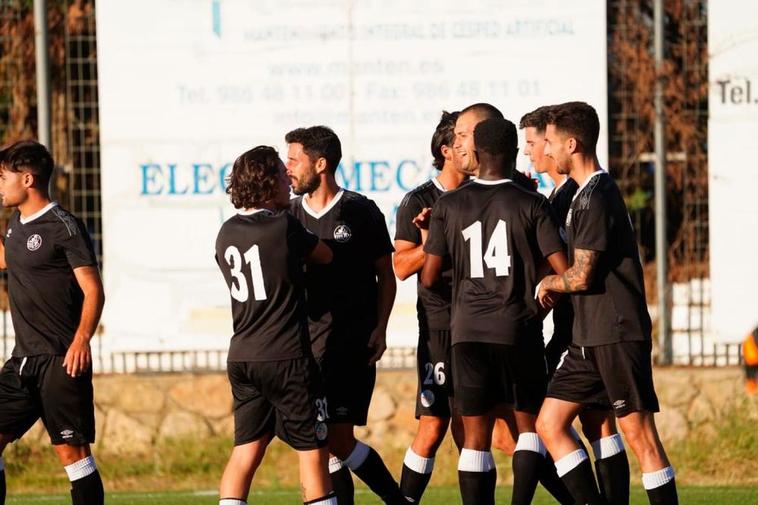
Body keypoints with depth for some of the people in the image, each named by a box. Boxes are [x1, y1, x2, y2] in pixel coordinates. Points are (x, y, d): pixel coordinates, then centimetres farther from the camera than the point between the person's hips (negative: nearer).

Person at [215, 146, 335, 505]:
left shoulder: (227, 233, 6)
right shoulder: (285, 227, -12)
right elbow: (325, 256, 5)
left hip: (241, 357, 6)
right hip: (286, 357, -6)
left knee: (246, 451, 8)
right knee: (312, 450, 1)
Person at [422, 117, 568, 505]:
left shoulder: (448, 205, 2)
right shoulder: (532, 204, -3)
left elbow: (428, 278, 1)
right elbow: (563, 269, -7)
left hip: (467, 331, 1)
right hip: (520, 330, -1)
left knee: (475, 436, 4)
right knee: (530, 423, 11)